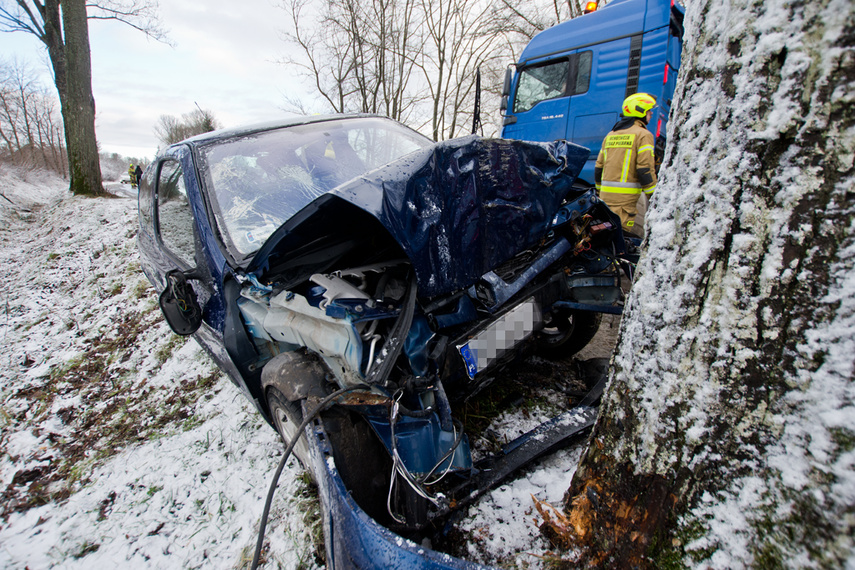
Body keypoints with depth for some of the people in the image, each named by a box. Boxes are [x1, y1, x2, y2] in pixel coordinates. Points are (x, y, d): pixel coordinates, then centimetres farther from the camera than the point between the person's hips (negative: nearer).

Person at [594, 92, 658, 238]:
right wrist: (654, 198, -5)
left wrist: (600, 192, 28)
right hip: (625, 199, -7)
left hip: (606, 196, 7)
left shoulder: (610, 135, 19)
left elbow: (598, 167, 19)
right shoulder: (643, 134, -2)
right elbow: (645, 169, -10)